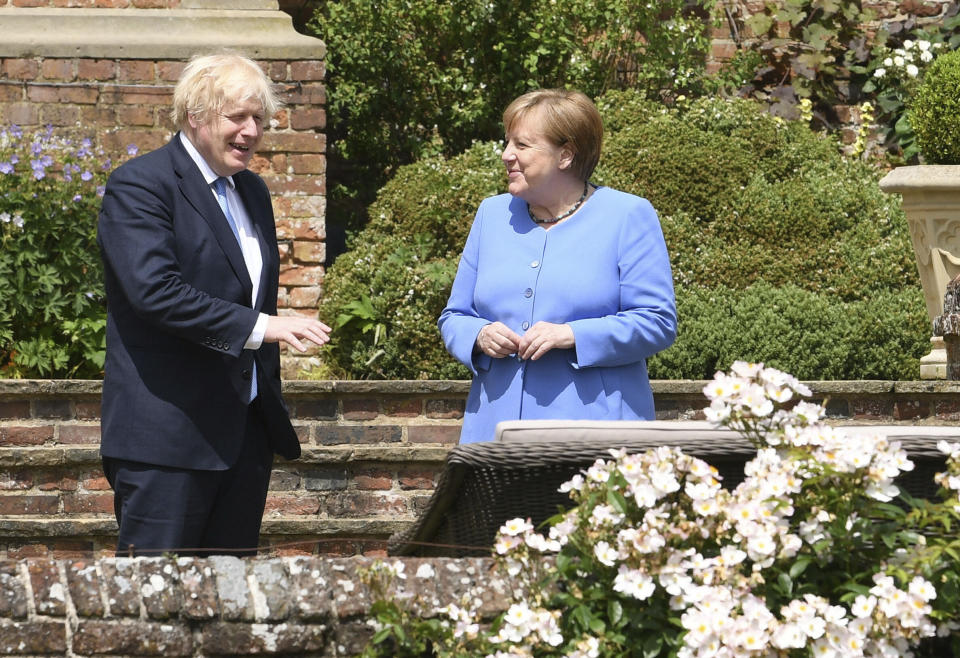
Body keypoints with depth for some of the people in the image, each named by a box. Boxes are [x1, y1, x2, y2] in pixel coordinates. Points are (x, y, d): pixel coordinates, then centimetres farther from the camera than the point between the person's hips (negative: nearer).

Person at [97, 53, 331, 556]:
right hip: (167, 434, -8)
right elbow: (156, 290, -22)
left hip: (246, 434, 8)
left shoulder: (251, 190, 18)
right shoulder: (138, 186, -8)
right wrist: (259, 326, -25)